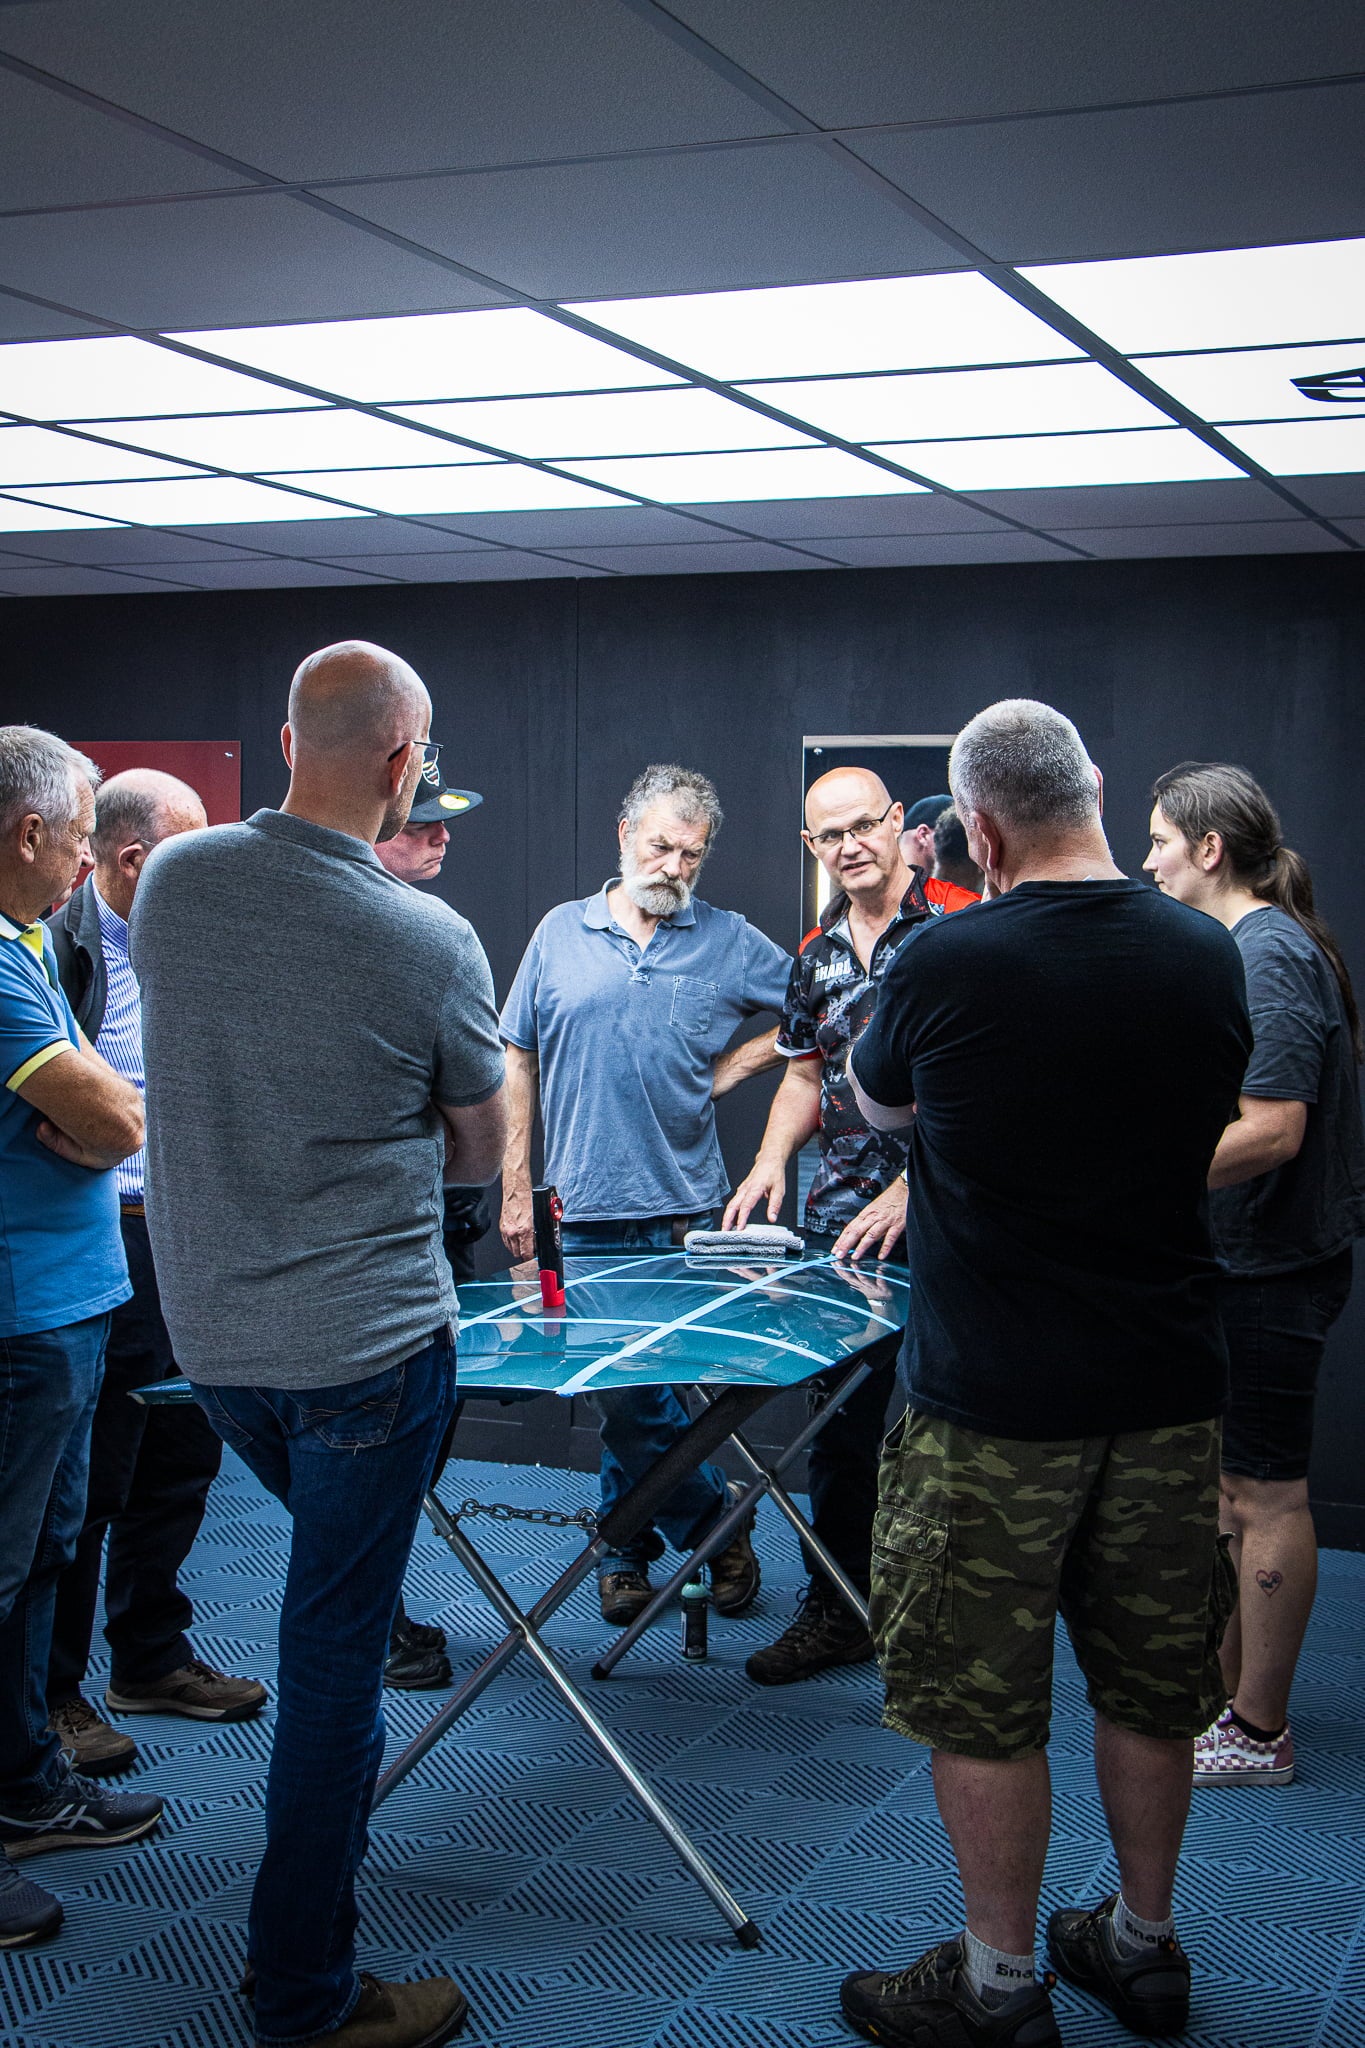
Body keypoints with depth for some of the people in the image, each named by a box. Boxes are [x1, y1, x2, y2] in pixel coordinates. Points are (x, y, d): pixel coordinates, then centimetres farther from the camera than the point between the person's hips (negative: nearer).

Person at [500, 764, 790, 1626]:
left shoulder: (730, 942, 4)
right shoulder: (561, 933, 6)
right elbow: (519, 1064, 9)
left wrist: (734, 1067, 0)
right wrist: (515, 1188, 5)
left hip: (687, 1213, -1)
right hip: (585, 1212, 1)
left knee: (632, 1396, 4)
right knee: (623, 1395, 3)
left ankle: (624, 1549, 23)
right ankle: (718, 1520, 20)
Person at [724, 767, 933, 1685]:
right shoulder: (818, 952, 13)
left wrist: (914, 1185, -17)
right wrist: (772, 1158, 5)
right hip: (841, 1227, 6)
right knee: (842, 1421, 12)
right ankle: (840, 1610, 25)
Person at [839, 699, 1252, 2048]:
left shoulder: (944, 962, -15)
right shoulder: (1206, 956, -2)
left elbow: (878, 1108, 5)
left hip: (993, 1401, -5)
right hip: (1168, 1383, 5)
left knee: (980, 1705, 8)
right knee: (1150, 1687, 18)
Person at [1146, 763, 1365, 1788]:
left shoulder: (1269, 956, -19)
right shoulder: (1251, 945, 12)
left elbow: (1271, 1130, -27)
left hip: (1269, 1276, -10)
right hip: (1240, 1265, 10)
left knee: (1266, 1495, 0)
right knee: (1230, 1487, 18)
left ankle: (1259, 1732, 11)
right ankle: (1227, 1690, 30)